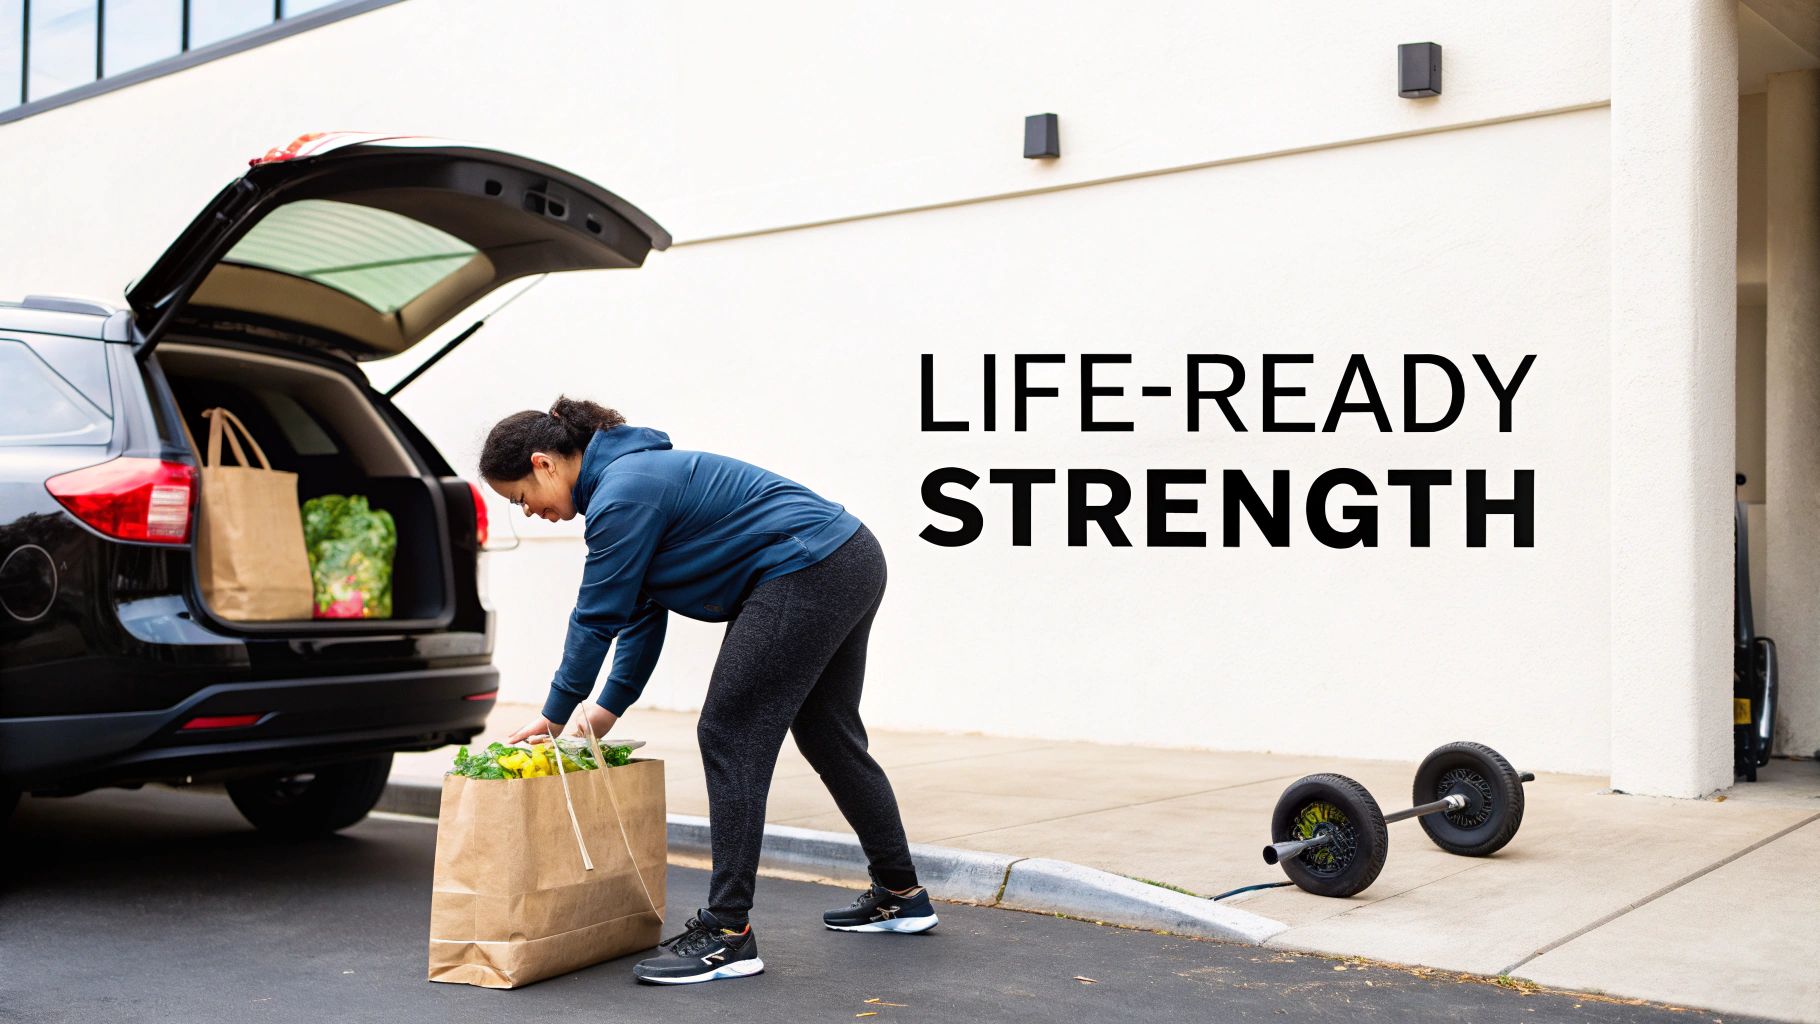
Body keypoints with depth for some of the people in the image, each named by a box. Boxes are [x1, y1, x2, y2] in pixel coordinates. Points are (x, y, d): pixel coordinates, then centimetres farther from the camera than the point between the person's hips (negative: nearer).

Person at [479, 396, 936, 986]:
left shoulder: (623, 494, -16)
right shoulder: (632, 474, 16)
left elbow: (598, 614, -10)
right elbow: (641, 610, 20)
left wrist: (556, 715, 1)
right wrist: (610, 706, 18)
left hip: (807, 576, -11)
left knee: (729, 738, -7)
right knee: (828, 735, 20)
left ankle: (728, 933, -5)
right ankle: (900, 896, 32)